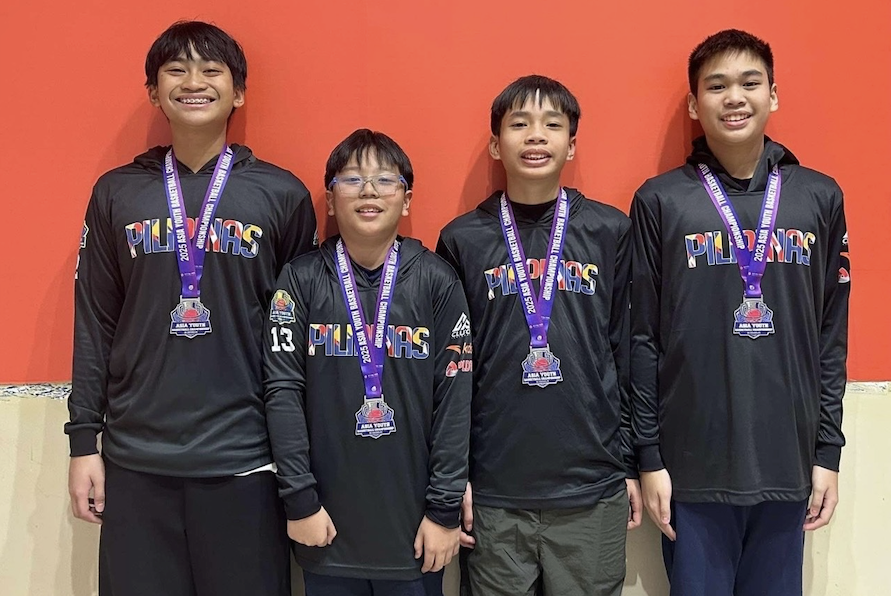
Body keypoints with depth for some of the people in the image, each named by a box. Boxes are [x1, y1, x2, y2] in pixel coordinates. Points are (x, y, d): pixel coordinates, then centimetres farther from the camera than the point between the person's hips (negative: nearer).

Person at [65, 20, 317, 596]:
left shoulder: (283, 195, 1)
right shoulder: (116, 193, 6)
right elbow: (95, 324, 7)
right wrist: (83, 440, 4)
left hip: (241, 459, -1)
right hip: (134, 459, 2)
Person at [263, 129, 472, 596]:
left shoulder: (437, 282, -2)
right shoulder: (300, 279, -1)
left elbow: (454, 399, -4)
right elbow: (283, 392, -4)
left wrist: (444, 509, -6)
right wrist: (299, 500, -8)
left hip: (414, 522, 0)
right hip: (328, 523, 1)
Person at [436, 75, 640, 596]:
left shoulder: (610, 231, 3)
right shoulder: (462, 240, 2)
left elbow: (627, 352, 4)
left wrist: (629, 463, 4)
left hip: (593, 493, 1)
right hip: (494, 493, 0)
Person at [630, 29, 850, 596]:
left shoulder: (820, 197, 5)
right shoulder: (660, 201, -1)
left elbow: (832, 335, 7)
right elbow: (642, 338, -2)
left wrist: (828, 449, 4)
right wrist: (649, 455, -4)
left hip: (788, 466, 2)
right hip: (692, 466, -2)